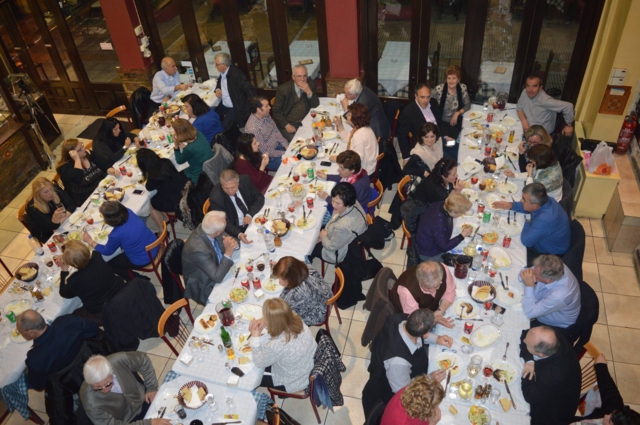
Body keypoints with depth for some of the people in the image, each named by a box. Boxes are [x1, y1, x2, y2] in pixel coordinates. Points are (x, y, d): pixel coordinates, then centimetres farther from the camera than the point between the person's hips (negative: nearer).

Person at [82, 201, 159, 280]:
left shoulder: (116, 235, -31)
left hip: (143, 261, -7)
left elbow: (107, 251, -7)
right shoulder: (128, 212, -17)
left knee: (110, 264, 19)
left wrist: (90, 241, 1)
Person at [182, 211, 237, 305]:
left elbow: (230, 239, -3)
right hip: (205, 287, -7)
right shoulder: (198, 249, -37)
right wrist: (228, 253, -32)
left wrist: (232, 243, -26)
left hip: (217, 268, 7)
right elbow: (217, 277, -31)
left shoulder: (206, 229, -17)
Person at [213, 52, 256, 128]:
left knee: (224, 126, -22)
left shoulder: (236, 74, -23)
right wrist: (217, 89, 5)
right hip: (223, 106, 9)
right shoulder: (223, 73, 3)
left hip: (236, 108, -8)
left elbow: (250, 90, -26)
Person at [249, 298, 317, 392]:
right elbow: (279, 320, 2)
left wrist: (255, 337, -17)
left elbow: (259, 362, -18)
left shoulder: (276, 346, -42)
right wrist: (265, 321, -15)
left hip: (295, 383, -6)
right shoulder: (297, 321, -24)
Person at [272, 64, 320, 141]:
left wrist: (309, 92, -21)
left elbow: (315, 105, -4)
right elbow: (276, 111, -7)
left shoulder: (311, 84, -4)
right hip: (288, 123, -3)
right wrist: (287, 125, -17)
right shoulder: (283, 89, -13)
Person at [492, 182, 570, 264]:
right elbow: (526, 207, 9)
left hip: (549, 255, -8)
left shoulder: (545, 220, -41)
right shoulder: (545, 200, -15)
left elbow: (526, 241, -30)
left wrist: (527, 224, -12)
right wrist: (510, 205, -6)